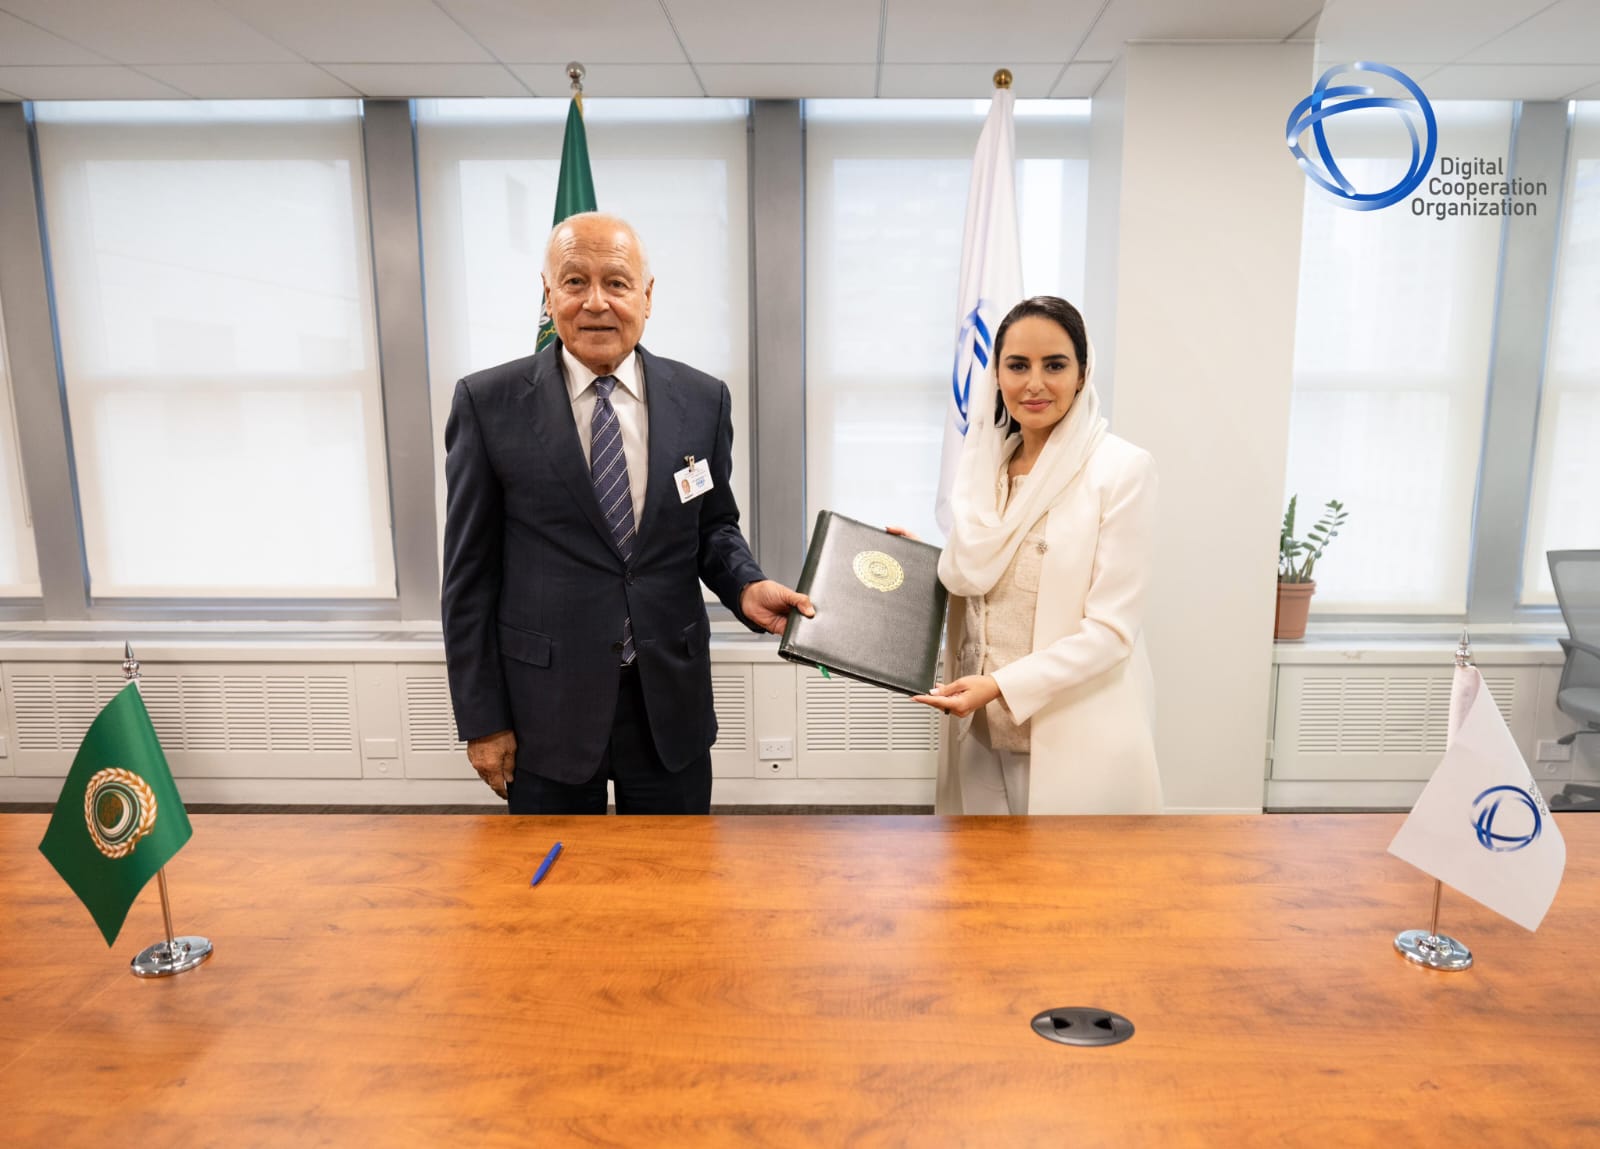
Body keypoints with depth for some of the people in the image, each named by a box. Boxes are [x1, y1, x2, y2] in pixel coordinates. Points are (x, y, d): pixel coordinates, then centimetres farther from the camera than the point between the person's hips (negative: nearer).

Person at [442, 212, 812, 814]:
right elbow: (470, 572, -3)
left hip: (672, 707, 2)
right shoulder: (489, 403, -6)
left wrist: (745, 587, -11)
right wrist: (482, 721, -3)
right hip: (546, 711, -1)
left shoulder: (702, 399, 0)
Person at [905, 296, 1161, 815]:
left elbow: (1111, 630, -15)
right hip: (982, 734, 5)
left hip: (1077, 743, -5)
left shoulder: (1123, 469, -11)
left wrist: (1001, 686, -23)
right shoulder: (985, 465, 6)